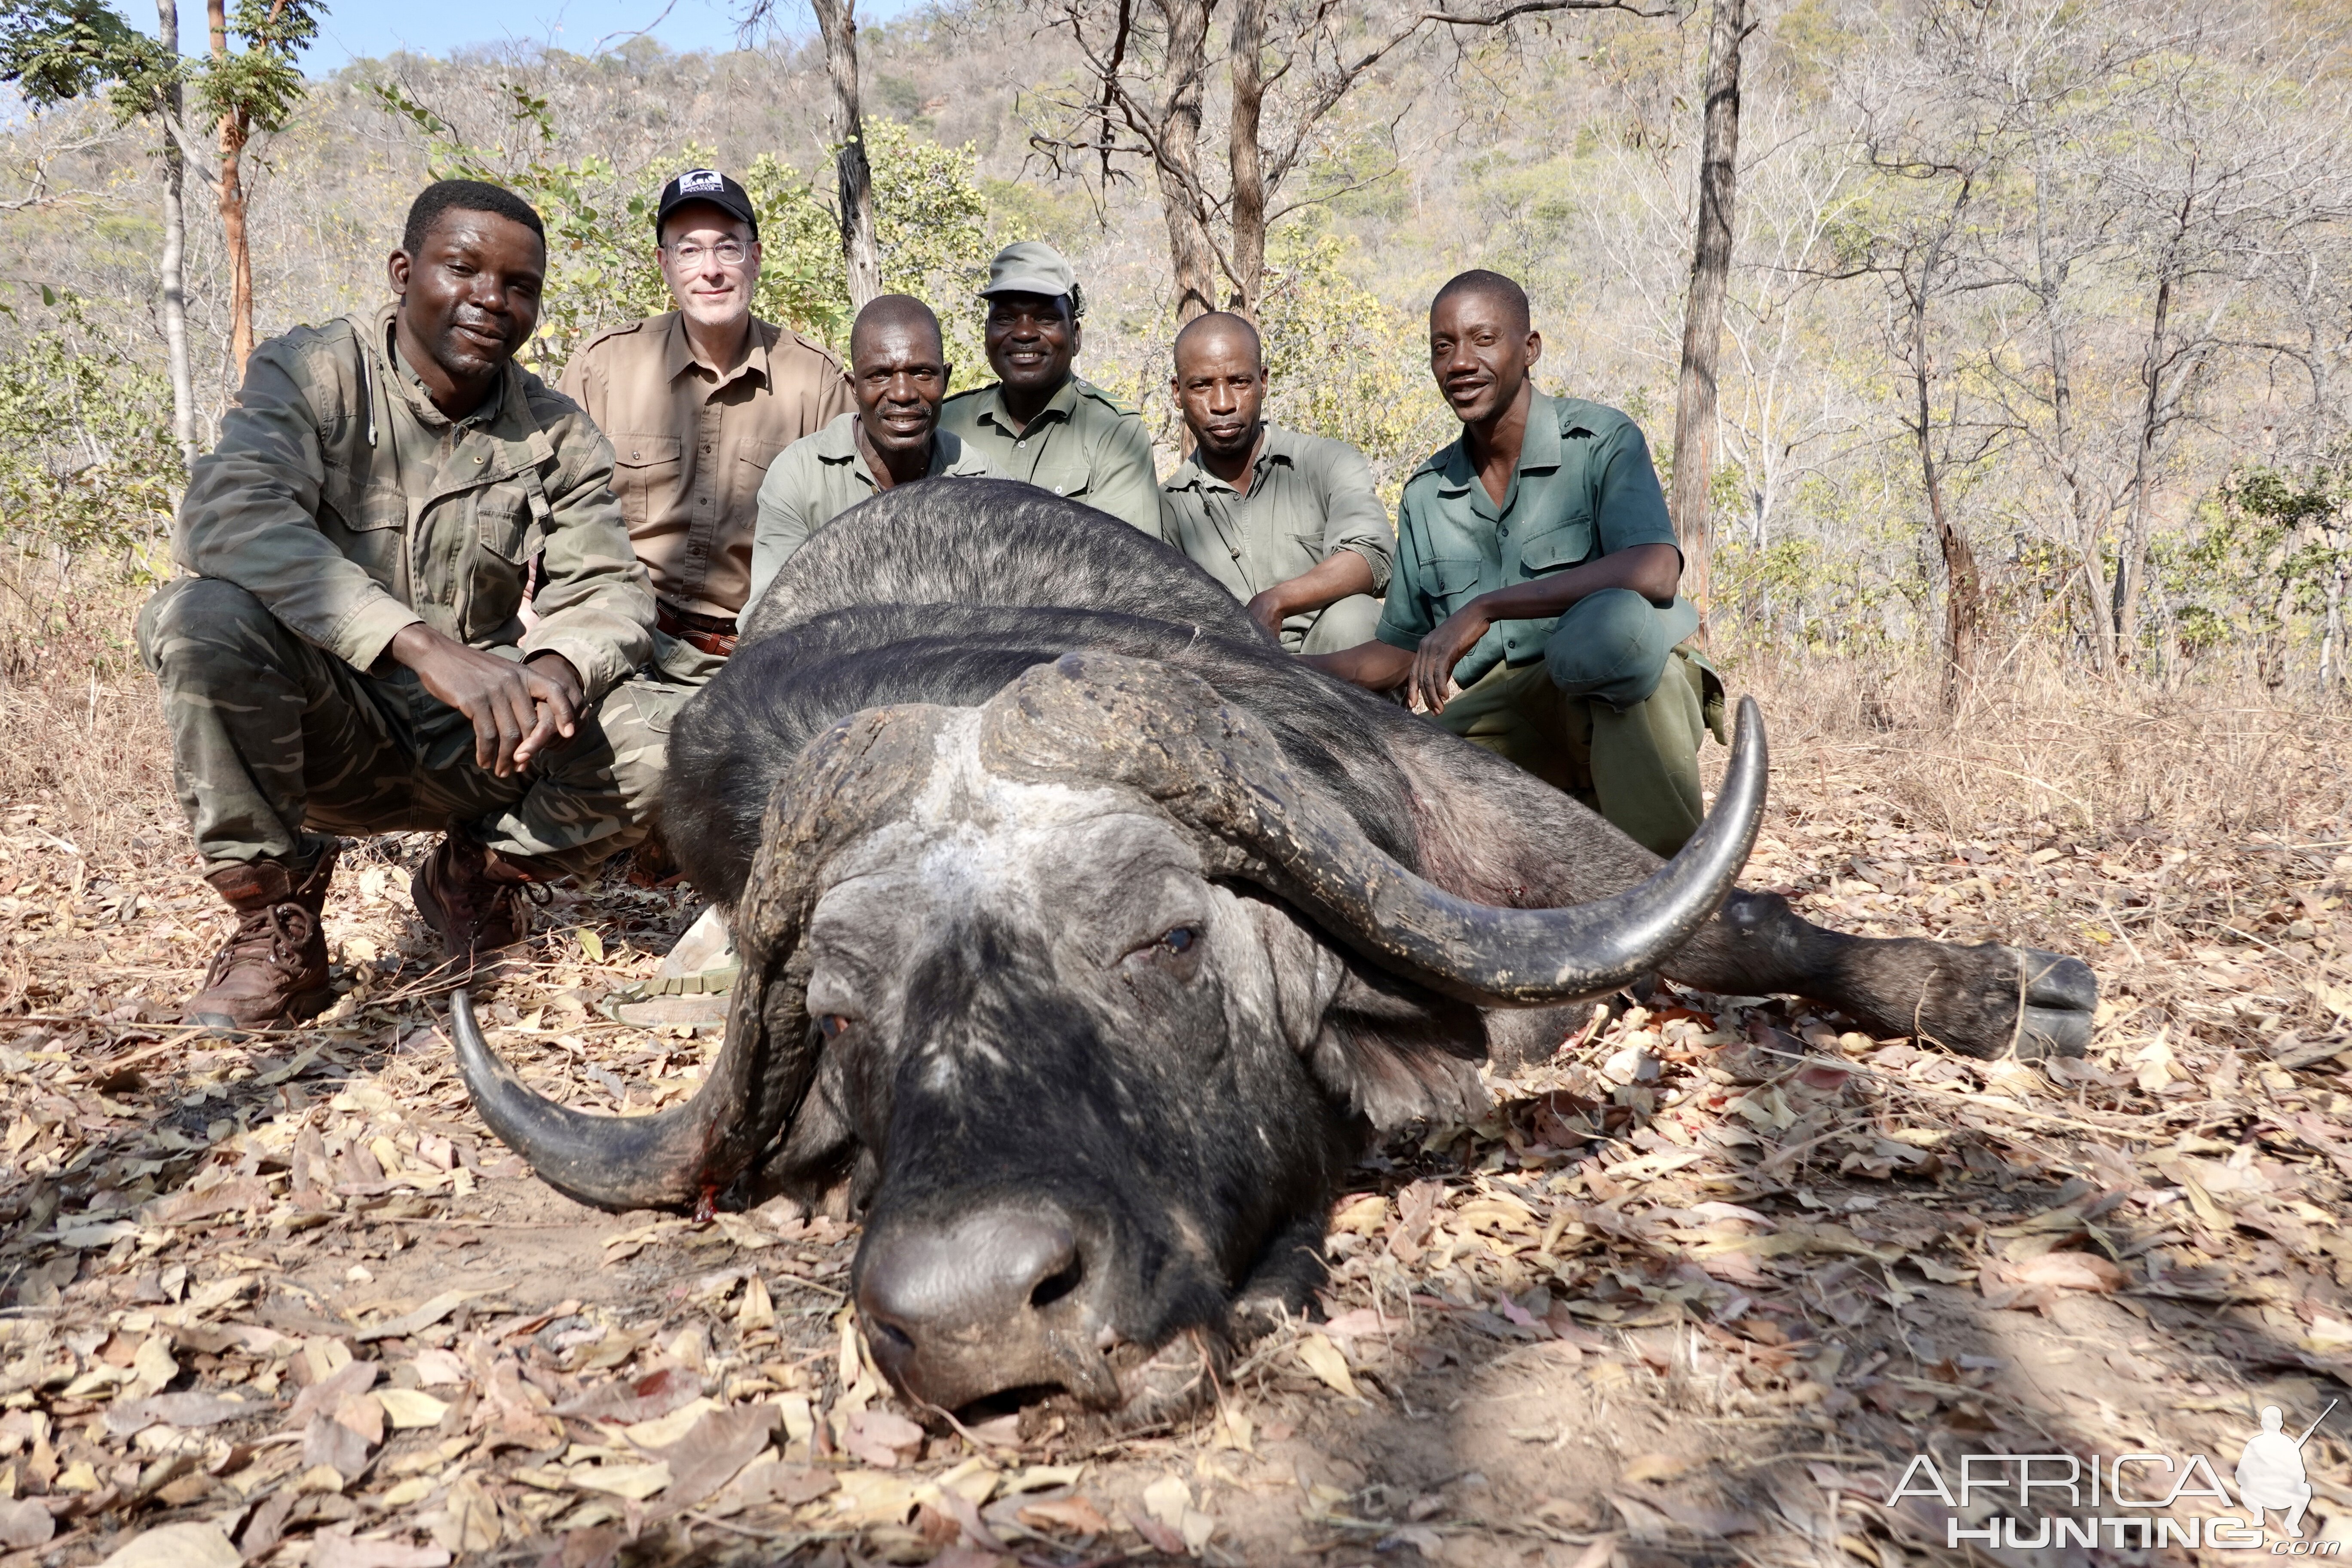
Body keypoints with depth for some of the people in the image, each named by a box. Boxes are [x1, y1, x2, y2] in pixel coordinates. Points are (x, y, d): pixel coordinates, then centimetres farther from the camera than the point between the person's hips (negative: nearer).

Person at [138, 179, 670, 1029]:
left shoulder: (558, 434, 2)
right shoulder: (310, 372, -9)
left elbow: (608, 587, -4)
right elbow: (226, 515, -27)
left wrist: (560, 667, -31)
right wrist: (423, 643, -41)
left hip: (471, 742, 2)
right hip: (320, 731, -2)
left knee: (645, 758, -25)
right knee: (202, 616, -32)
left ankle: (474, 873, 9)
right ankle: (273, 924, -11)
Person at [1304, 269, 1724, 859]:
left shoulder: (1603, 440, -5)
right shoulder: (1425, 495, 11)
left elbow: (1654, 570, -24)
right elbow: (1403, 650, 18)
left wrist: (1486, 608, -29)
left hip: (1630, 700, -4)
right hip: (1503, 717, 5)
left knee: (1612, 619, -37)